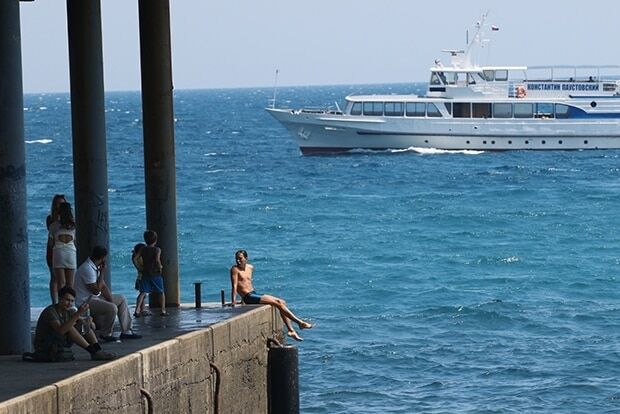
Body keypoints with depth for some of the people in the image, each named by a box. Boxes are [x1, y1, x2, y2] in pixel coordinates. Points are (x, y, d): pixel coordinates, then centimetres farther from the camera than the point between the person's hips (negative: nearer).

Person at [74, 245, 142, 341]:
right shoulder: (87, 269, -23)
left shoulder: (96, 267, 9)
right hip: (87, 301, -11)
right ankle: (106, 334, -8)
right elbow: (96, 290, -21)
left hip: (96, 297, 11)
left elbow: (103, 286, 10)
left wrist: (111, 300, -2)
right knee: (112, 308, -30)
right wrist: (101, 273, -15)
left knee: (122, 299, 13)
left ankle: (126, 331, 12)